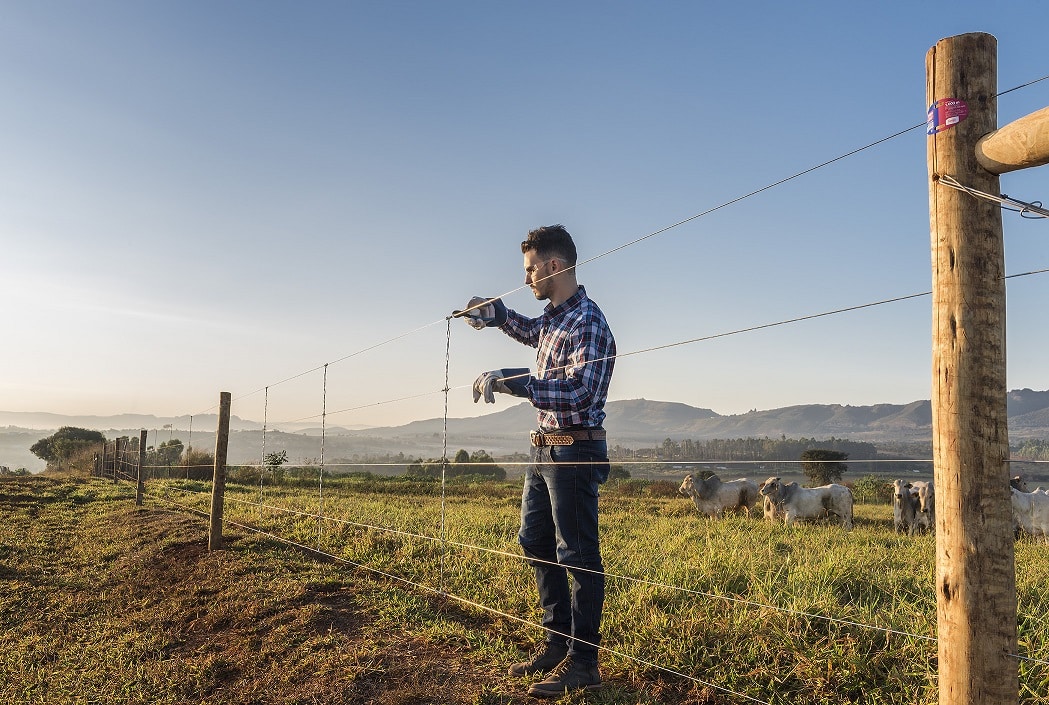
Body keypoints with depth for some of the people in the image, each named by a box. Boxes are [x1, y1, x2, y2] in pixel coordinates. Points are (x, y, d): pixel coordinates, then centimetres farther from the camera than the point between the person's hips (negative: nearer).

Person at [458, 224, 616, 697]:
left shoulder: (588, 322, -16)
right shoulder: (554, 316, 12)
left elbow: (580, 393, -27)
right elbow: (533, 333, 37)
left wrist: (511, 381, -29)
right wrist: (495, 314, 24)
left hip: (574, 452, -10)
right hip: (544, 450, 10)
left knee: (578, 555, -2)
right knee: (535, 543, 15)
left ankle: (582, 662, 9)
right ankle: (557, 644, 28)